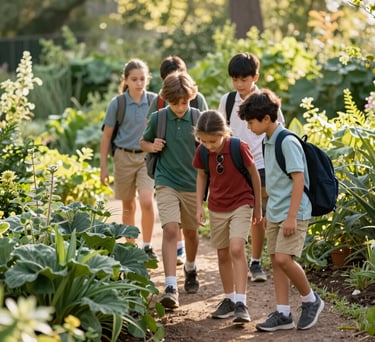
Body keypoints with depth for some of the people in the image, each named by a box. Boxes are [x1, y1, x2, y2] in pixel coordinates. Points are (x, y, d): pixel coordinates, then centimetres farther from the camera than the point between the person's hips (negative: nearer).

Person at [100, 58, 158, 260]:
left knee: (147, 202, -17)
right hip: (124, 157, 0)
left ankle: (147, 247, -4)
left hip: (147, 156, 0)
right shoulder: (117, 104, -4)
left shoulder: (154, 101, -1)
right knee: (128, 206, 9)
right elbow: (106, 136, 2)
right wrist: (103, 166, 1)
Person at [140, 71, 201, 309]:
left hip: (192, 184, 2)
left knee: (191, 232, 17)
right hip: (167, 182, -1)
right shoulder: (158, 118, -3)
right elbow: (143, 142, 12)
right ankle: (171, 287, -23)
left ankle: (190, 268, 47)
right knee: (170, 230, -17)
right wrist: (152, 146, -10)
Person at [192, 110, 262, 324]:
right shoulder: (202, 152, -8)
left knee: (236, 249, -19)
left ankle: (241, 303, -20)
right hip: (216, 208, 4)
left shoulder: (239, 148, -20)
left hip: (241, 204, -4)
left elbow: (254, 174, -7)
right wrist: (199, 205, 1)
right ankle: (229, 299, 27)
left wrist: (258, 206, 1)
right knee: (223, 254, 11)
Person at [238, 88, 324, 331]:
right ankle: (283, 314, 10)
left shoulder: (287, 142, -17)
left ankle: (311, 300, 3)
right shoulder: (268, 142, 11)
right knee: (276, 261, 6)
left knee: (284, 258, -17)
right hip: (275, 213, 9)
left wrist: (291, 216, -23)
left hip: (293, 212, -9)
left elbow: (299, 179, -20)